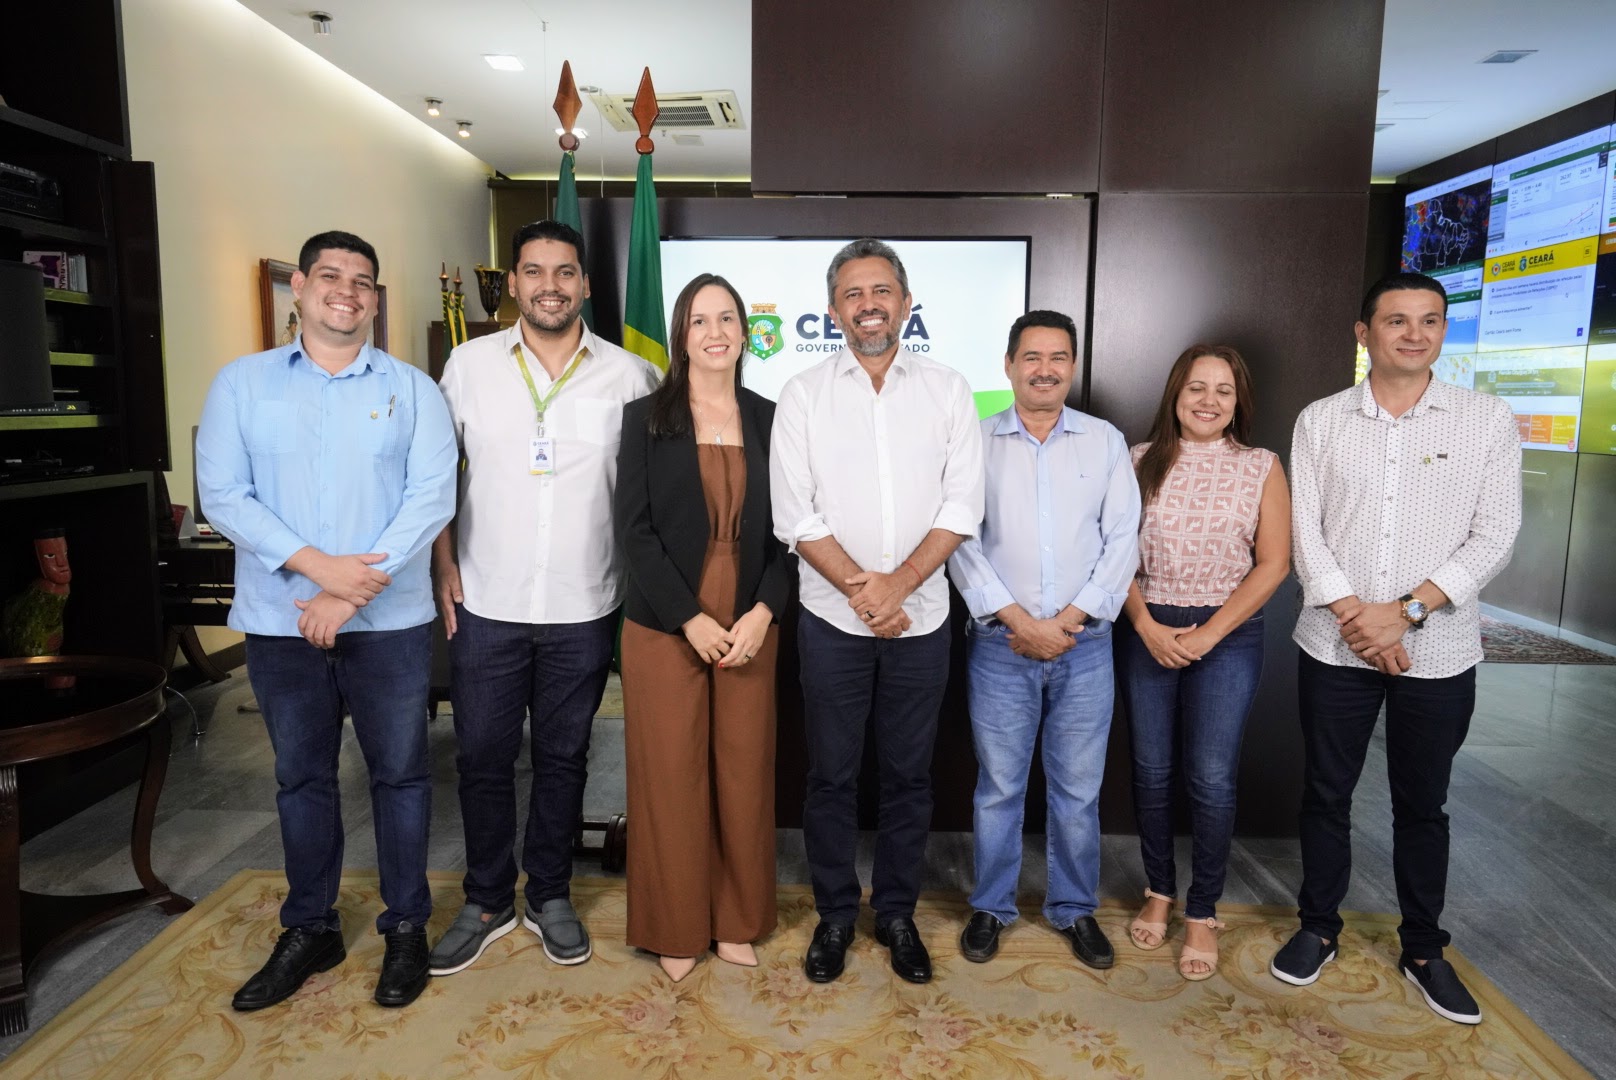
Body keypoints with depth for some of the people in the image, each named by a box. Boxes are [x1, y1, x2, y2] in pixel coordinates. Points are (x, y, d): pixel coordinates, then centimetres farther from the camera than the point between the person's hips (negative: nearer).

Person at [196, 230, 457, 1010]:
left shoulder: (412, 390, 1)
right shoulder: (241, 383, 4)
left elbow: (432, 496, -8)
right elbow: (222, 494, -3)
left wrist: (352, 592, -15)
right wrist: (317, 565, -17)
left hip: (389, 621, -1)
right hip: (280, 621, 2)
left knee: (399, 772, 7)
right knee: (301, 777, 14)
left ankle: (406, 926, 25)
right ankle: (309, 930, 31)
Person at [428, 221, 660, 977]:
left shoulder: (629, 376, -1)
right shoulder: (470, 363, 1)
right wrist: (444, 566, 0)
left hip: (584, 608, 0)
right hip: (486, 604, 1)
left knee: (563, 757, 12)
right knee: (482, 757, 10)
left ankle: (550, 897, 32)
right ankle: (487, 902, 30)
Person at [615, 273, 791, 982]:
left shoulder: (767, 419, 7)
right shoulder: (646, 418, 1)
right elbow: (634, 530, -6)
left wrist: (764, 612, -8)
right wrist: (691, 619, -13)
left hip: (750, 628, 2)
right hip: (665, 627, -2)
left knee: (744, 775, 8)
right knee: (671, 778, 5)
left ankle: (736, 921, 26)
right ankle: (676, 927, 23)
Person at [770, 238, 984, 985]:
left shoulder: (946, 389, 2)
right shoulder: (803, 394, 0)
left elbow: (963, 503, -4)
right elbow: (794, 512, -6)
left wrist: (900, 581, -15)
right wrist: (859, 586, -14)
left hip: (921, 615, 1)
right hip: (832, 616, 0)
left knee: (908, 774, 12)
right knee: (831, 775, 10)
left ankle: (897, 913, 30)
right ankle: (834, 915, 28)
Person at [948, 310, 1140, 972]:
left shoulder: (1106, 442, 6)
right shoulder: (977, 441, 2)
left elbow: (1123, 539, 1)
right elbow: (960, 539, -5)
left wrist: (1067, 620, -9)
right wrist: (1018, 619, -12)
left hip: (1085, 644, 1)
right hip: (999, 644, -1)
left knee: (1079, 787, 10)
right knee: (998, 786, 8)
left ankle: (1074, 909, 29)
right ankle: (991, 906, 26)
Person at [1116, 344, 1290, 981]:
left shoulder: (1261, 468, 2)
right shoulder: (1141, 461, 4)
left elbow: (1273, 564, -3)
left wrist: (1208, 633, -10)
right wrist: (1148, 626, -10)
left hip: (1228, 636, -1)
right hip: (1146, 633, 1)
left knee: (1212, 779, 0)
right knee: (1151, 772, 9)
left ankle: (1203, 913, 17)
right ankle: (1159, 891, 28)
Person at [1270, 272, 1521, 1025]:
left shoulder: (1489, 420, 0)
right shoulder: (1320, 421, 1)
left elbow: (1494, 535, -6)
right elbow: (1306, 532, -3)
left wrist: (1406, 611, -15)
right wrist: (1354, 617, -13)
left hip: (1439, 652, 0)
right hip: (1334, 647, 1)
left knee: (1422, 803, 13)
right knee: (1326, 793, 11)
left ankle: (1423, 949, 31)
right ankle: (1319, 928, 30)